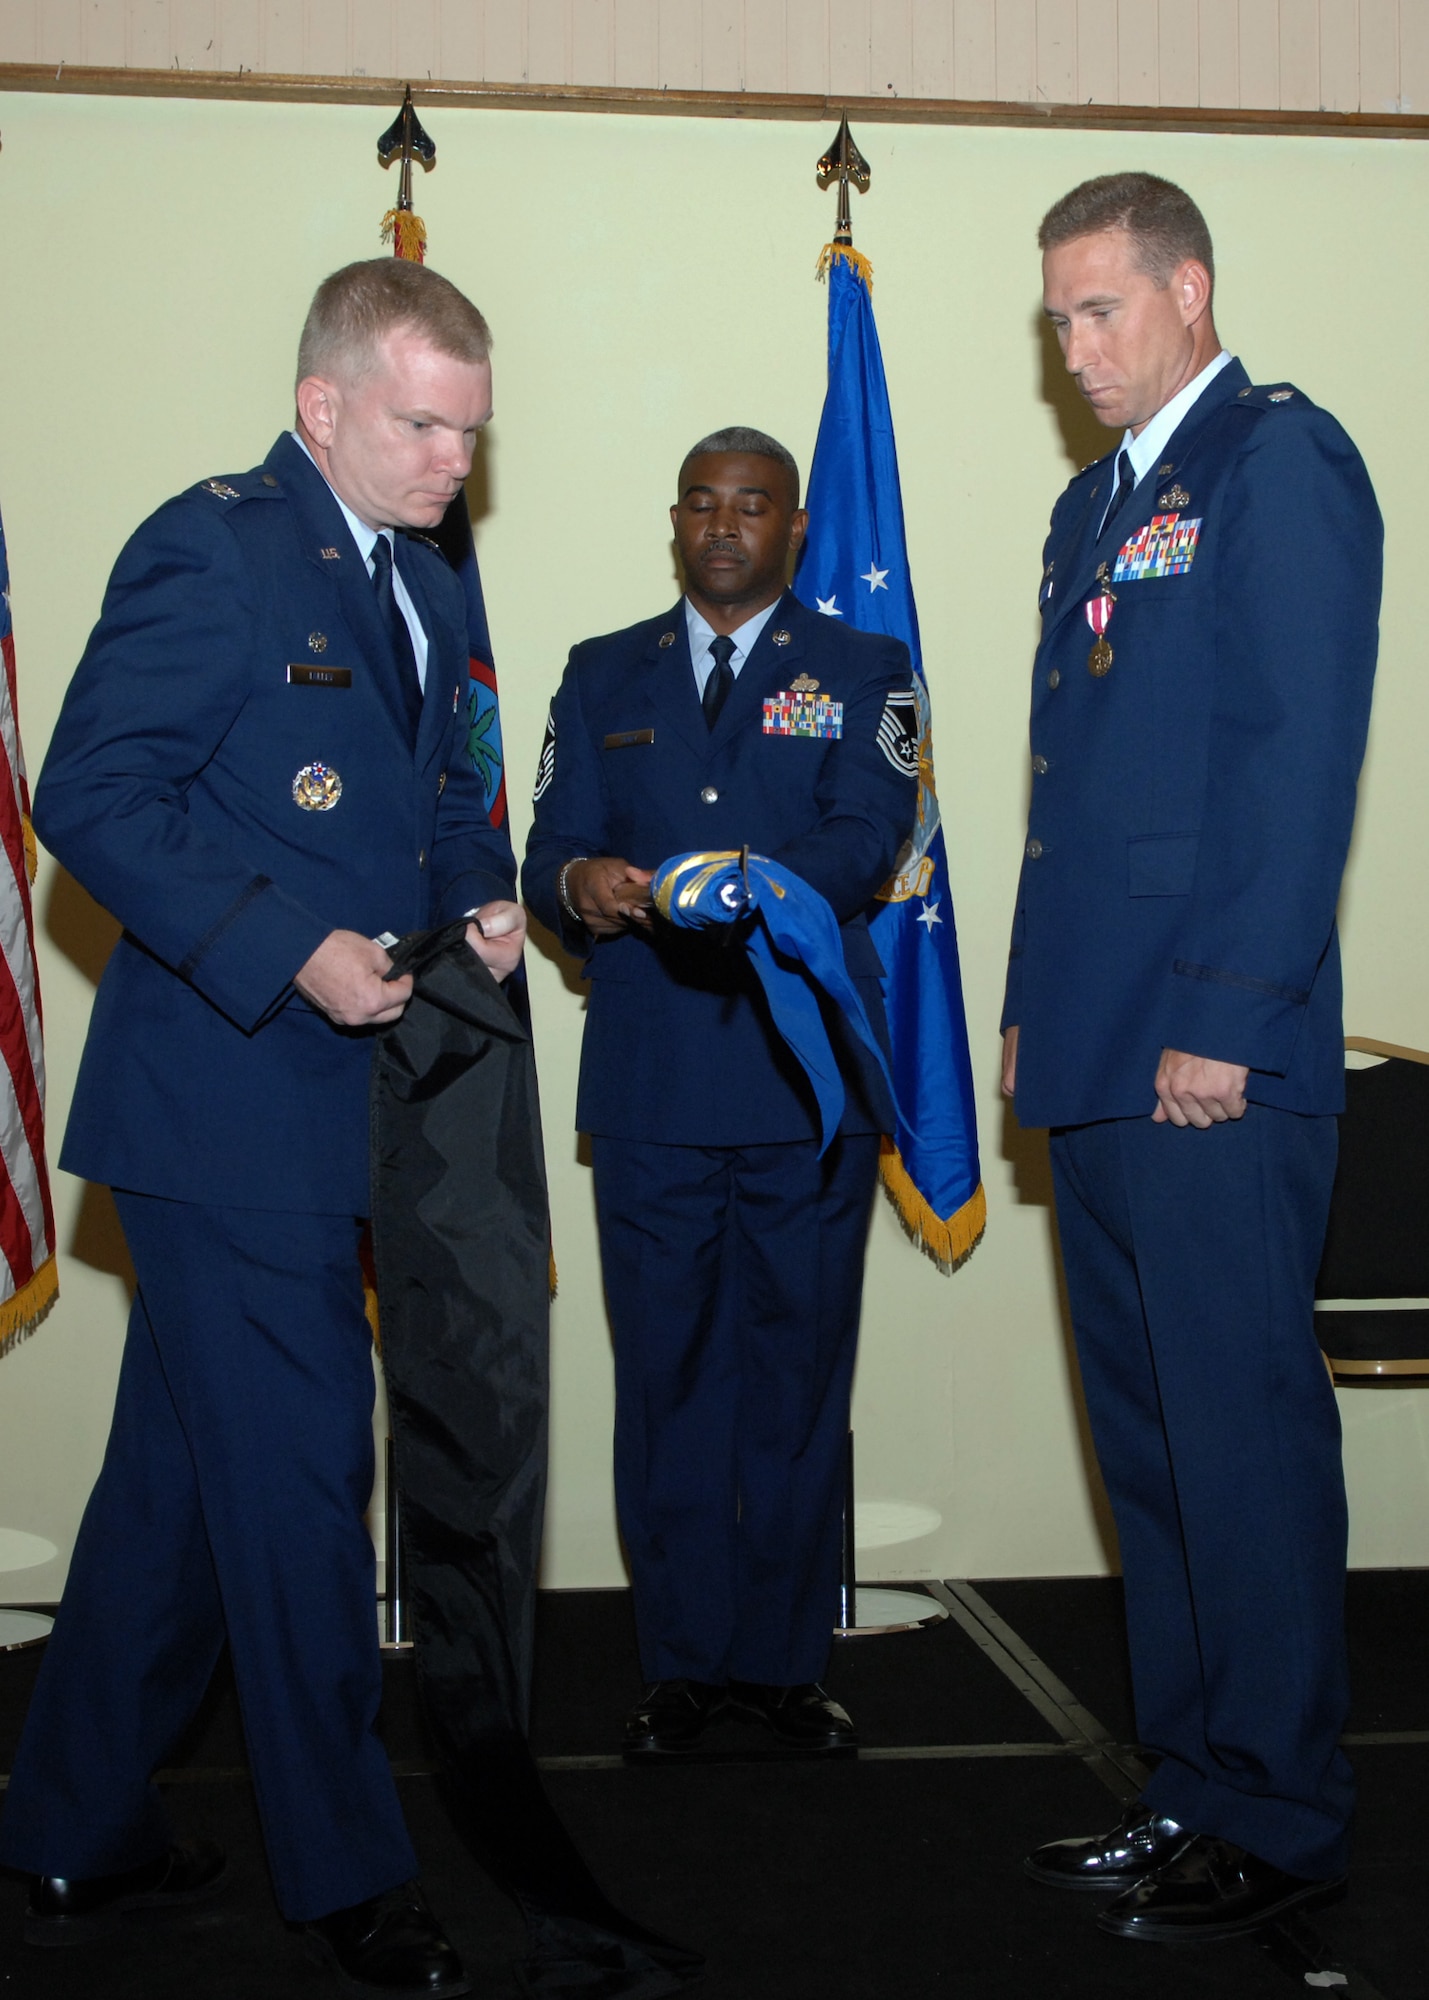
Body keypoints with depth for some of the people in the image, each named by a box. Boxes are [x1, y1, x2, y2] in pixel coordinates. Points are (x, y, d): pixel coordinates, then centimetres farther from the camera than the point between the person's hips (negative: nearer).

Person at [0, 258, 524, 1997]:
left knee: (189, 1480, 16)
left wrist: (480, 890, 4)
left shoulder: (419, 586, 15)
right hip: (227, 1099, -9)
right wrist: (287, 949, -23)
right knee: (297, 1483, -1)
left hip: (329, 1103, 9)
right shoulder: (214, 549, -12)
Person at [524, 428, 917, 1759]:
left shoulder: (861, 673, 9)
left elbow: (864, 838, -7)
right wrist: (577, 885, -18)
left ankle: (782, 1660, 17)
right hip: (650, 1089, 2)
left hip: (806, 1084, -1)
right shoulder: (603, 678, 15)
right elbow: (549, 852, 6)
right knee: (665, 1376, 5)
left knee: (798, 1376, 4)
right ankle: (682, 1663, 16)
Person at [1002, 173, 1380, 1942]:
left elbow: (1300, 756, -13)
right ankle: (1194, 1784, 22)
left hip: (1214, 1061, -9)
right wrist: (1032, 1005, 16)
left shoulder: (1279, 461, -5)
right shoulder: (1094, 503, 21)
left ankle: (1280, 1822, 9)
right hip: (1095, 1059, 9)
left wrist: (1225, 1019, -17)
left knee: (1243, 1439, -3)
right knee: (1145, 1435, 12)